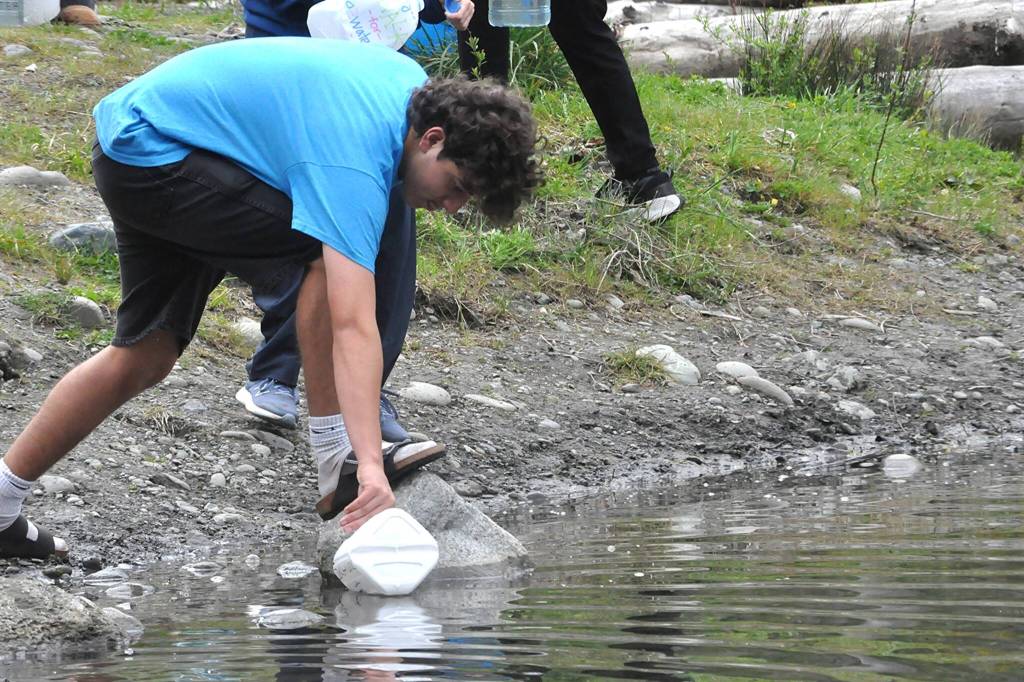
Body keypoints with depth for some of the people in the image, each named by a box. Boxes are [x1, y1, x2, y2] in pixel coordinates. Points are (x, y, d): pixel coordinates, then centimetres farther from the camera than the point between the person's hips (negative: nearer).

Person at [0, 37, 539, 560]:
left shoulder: (411, 80, -2)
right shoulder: (355, 165, -29)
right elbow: (352, 326, -38)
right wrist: (371, 465, -45)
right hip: (152, 155, -10)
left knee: (146, 356, 9)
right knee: (328, 255, -23)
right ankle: (339, 465, -15)